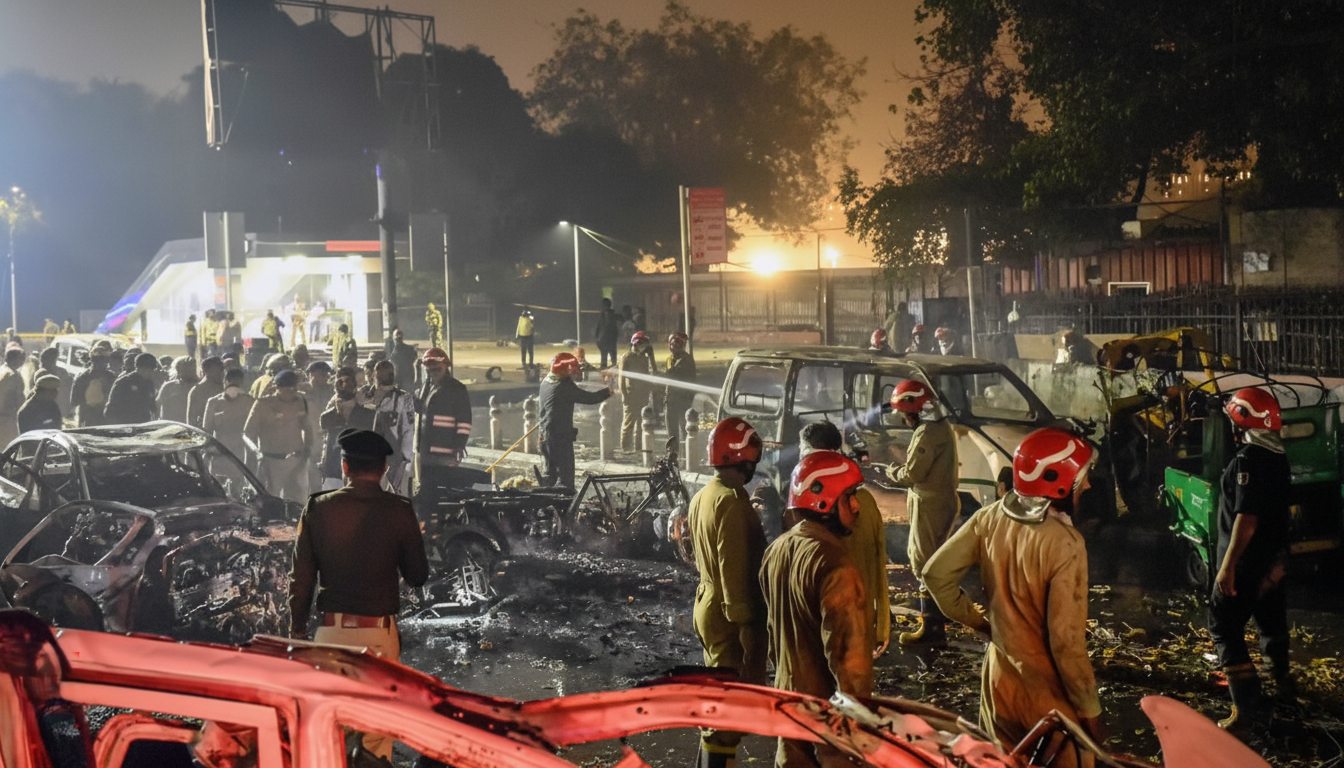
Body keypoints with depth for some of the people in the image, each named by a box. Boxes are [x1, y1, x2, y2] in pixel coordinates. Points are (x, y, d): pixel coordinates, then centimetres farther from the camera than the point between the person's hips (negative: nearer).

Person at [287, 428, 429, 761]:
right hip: (379, 632, -2)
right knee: (376, 732, 7)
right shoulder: (399, 511, -6)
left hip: (331, 630, 2)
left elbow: (301, 577, 2)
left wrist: (297, 629, 12)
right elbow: (418, 576, 2)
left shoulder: (318, 508, -1)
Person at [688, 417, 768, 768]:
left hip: (708, 604, 10)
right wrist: (746, 626, -22)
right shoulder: (731, 502, -21)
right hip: (731, 613, -10)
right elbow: (734, 571, -24)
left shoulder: (703, 496, 10)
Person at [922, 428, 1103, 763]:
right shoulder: (1064, 544, -26)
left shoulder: (990, 518, -8)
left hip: (1000, 679, 6)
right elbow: (1067, 641, -23)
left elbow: (935, 573, -2)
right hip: (1048, 695, -6)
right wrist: (1090, 709, -11)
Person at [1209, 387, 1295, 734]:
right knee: (1271, 620, 26)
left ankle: (1250, 711, -11)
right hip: (1275, 556, 9)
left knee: (1225, 628, -7)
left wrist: (1228, 565, -25)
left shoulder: (1248, 459, -22)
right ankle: (1281, 678, 47)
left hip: (1248, 561, -9)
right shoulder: (1278, 457, 6)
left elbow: (1247, 517, -26)